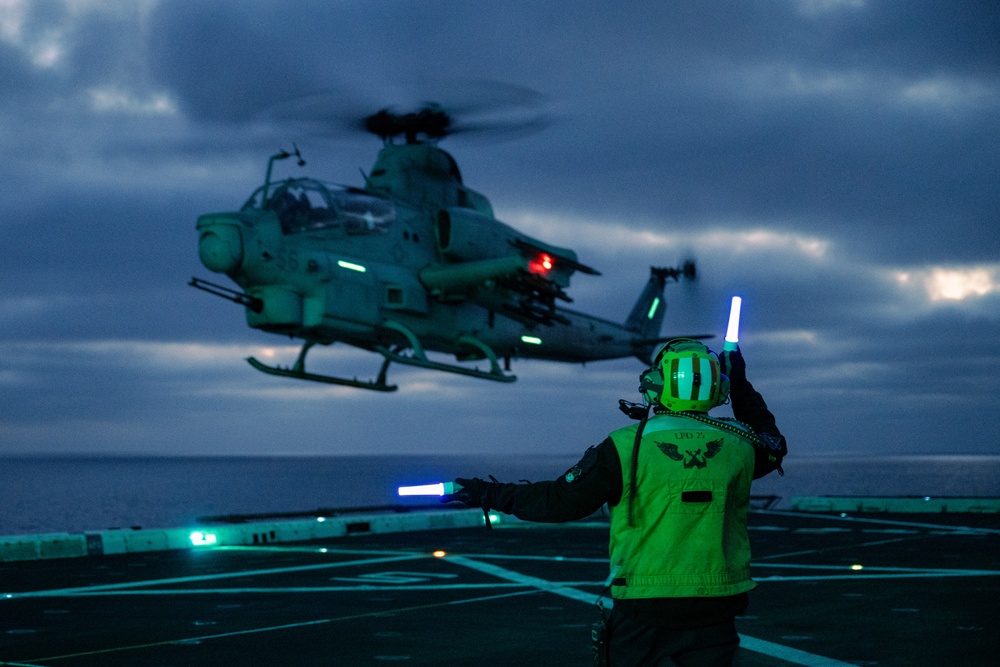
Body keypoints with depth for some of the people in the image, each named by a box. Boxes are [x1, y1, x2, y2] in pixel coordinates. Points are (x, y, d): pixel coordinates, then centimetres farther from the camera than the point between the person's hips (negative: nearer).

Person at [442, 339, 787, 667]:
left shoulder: (626, 448, -9)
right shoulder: (735, 447, 0)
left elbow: (561, 500, -4)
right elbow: (773, 445, 25)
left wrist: (491, 495, 9)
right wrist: (742, 387, 34)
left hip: (644, 611, -2)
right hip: (714, 615, 2)